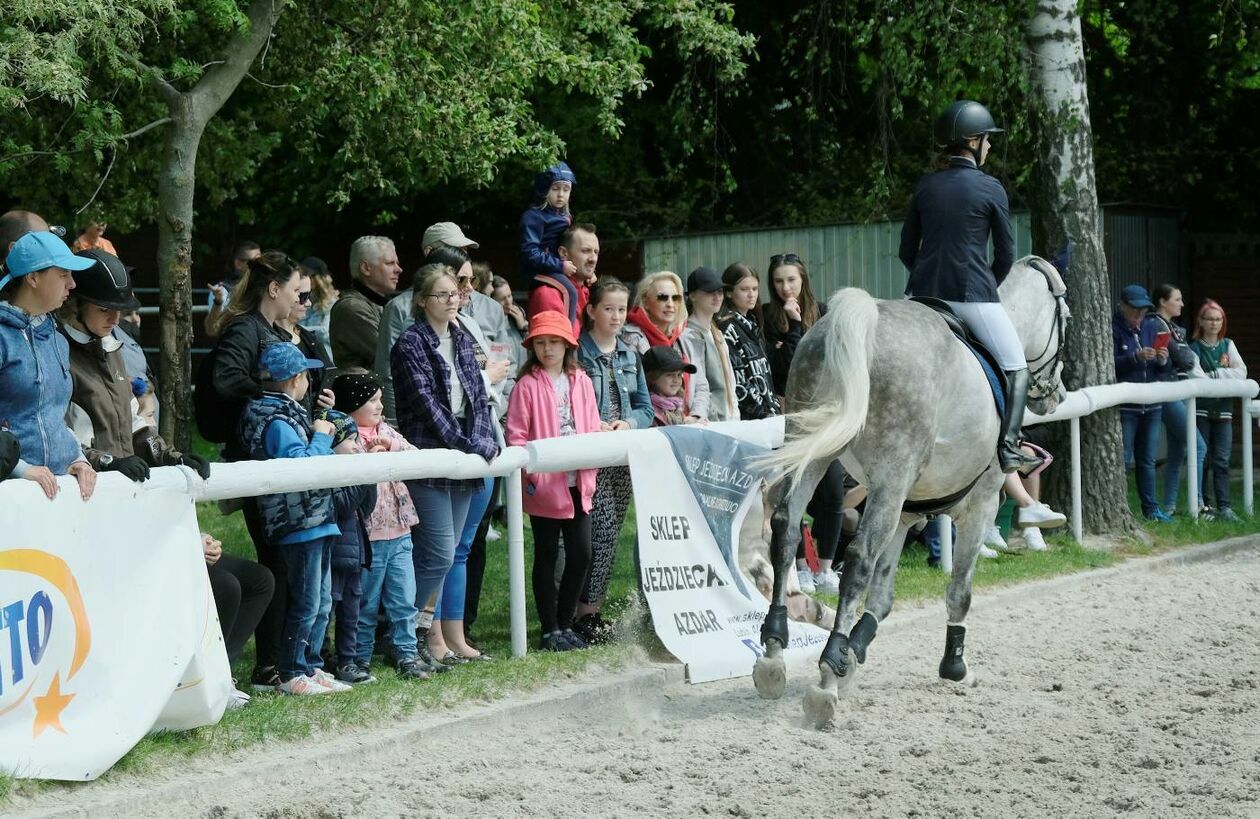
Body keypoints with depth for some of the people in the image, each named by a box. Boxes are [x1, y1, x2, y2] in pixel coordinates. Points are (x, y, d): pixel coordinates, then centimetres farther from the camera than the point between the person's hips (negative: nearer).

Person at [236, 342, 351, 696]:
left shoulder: (286, 414, 16)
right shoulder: (277, 421, -16)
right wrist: (322, 437, -13)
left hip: (317, 521, 10)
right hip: (301, 524, -10)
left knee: (322, 601, 16)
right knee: (306, 603, -4)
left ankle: (310, 667, 23)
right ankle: (291, 675, 3)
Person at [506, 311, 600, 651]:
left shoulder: (581, 382, 8)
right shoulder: (528, 385, -5)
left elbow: (593, 429, 8)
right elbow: (516, 436, -8)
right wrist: (533, 472, -18)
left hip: (578, 484, 4)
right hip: (544, 486, -4)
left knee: (581, 555, 6)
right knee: (547, 556, 5)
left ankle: (565, 624, 20)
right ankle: (549, 630, 13)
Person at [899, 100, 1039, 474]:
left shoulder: (926, 185, 8)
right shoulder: (991, 189, -5)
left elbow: (907, 250, 11)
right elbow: (1006, 254, 0)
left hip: (924, 293, 4)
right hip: (973, 293, -4)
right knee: (1016, 367, 9)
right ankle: (1008, 449, -3)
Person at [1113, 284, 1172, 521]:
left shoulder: (1150, 328, 14)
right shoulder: (1113, 330, -5)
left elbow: (1163, 369, 16)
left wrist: (1163, 361, -7)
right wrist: (1136, 357, -25)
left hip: (1151, 406, 6)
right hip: (1124, 406, -6)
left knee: (1147, 460, 11)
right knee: (1122, 459, -6)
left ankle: (1150, 507, 16)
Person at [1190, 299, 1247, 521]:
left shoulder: (1228, 345, 11)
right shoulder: (1193, 347, 1)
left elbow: (1241, 372, -2)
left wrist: (1212, 375, -11)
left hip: (1223, 410, 2)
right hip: (1200, 409, -2)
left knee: (1222, 461, -2)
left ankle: (1224, 506, -5)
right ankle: (1200, 505, 5)